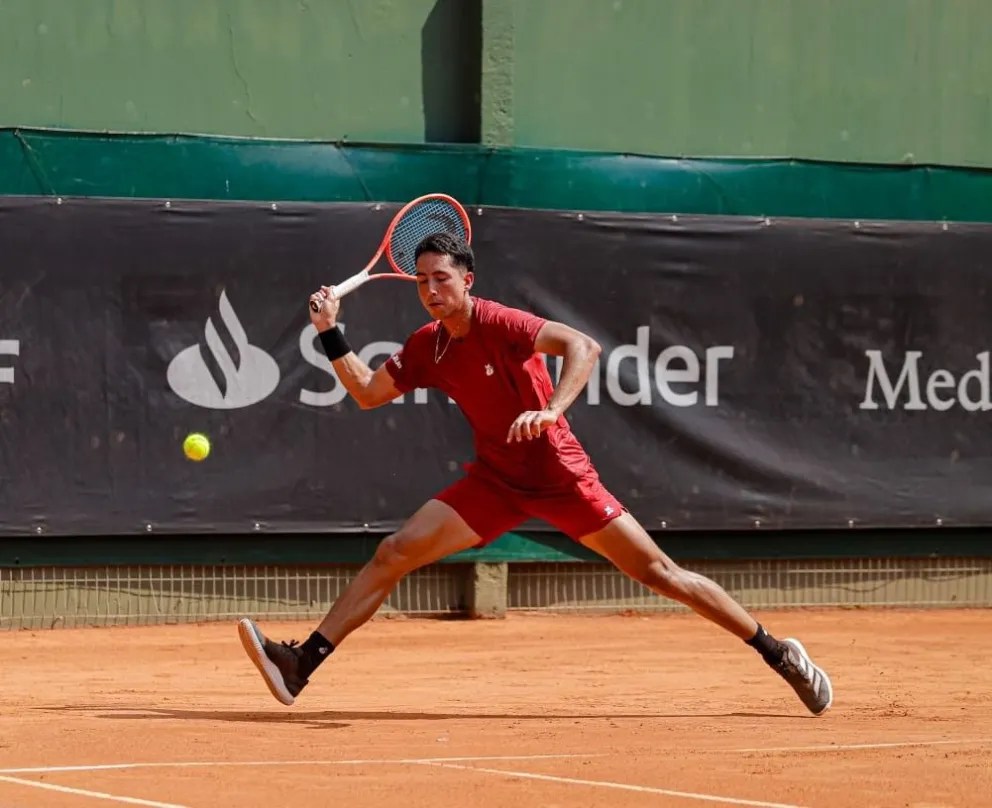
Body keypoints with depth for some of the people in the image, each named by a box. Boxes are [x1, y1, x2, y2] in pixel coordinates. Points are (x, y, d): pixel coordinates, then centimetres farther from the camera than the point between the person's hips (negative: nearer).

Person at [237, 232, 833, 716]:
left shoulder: (499, 324, -18)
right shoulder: (426, 348, 3)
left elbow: (583, 346, -30)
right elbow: (367, 393, 10)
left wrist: (551, 411, -44)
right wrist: (331, 332, 0)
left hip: (560, 476, -5)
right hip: (496, 482, 6)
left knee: (659, 572, -4)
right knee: (393, 554, -8)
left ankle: (780, 654, 6)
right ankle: (301, 666, -11)